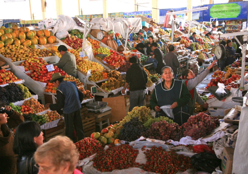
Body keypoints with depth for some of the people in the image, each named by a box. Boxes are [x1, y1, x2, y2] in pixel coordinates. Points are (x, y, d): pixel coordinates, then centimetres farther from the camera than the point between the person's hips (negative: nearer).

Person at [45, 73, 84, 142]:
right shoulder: (72, 84, 7)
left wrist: (50, 106, -1)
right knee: (78, 126, 19)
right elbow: (81, 95, 12)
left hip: (68, 111, -7)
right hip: (77, 108, 7)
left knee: (69, 128, 9)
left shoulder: (60, 89, -15)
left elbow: (59, 105, -16)